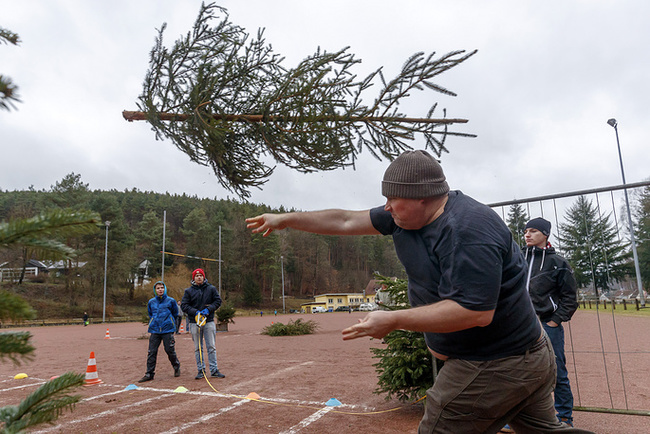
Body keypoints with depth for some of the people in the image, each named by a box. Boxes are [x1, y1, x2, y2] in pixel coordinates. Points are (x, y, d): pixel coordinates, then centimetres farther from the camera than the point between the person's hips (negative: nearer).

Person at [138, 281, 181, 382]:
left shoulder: (171, 301, 1)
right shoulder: (151, 302, 10)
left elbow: (175, 314, 12)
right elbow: (150, 315, 21)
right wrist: (150, 330, 17)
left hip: (167, 330, -3)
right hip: (154, 331, 3)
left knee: (170, 351, 0)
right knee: (151, 352, 0)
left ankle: (177, 367, 23)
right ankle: (149, 374, 9)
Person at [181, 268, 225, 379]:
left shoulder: (211, 289, 5)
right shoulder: (189, 291, 3)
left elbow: (218, 301, 4)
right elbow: (184, 305, -1)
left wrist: (208, 309, -12)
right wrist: (195, 312, -15)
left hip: (209, 321, 0)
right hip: (194, 323, 0)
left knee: (211, 347, 1)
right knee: (198, 348, 6)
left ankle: (214, 370, 7)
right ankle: (201, 370, 15)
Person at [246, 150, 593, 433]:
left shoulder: (468, 231, -28)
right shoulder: (405, 216, 1)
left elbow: (477, 312, -31)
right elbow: (347, 221, 5)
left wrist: (393, 321, -27)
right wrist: (285, 220, 7)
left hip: (492, 368, -9)